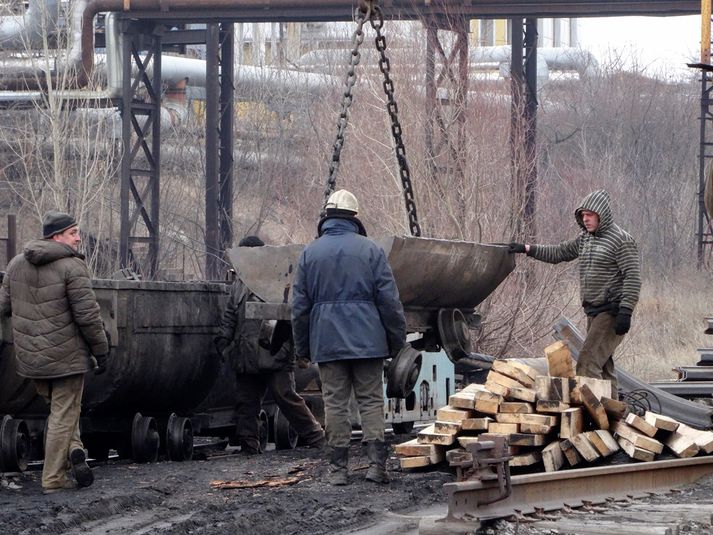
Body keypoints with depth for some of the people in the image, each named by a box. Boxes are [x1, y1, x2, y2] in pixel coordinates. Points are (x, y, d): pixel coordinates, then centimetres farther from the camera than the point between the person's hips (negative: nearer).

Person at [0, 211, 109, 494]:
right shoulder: (72, 266, -15)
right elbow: (87, 314, -16)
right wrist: (100, 350, -6)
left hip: (30, 356, 6)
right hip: (66, 354, -6)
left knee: (59, 409, 22)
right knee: (64, 414, 4)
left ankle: (72, 450, 2)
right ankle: (53, 479, 6)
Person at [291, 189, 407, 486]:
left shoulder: (310, 253, 5)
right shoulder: (370, 250, -1)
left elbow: (299, 305, 7)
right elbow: (389, 299, -2)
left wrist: (302, 347, 14)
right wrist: (397, 339, 6)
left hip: (327, 340, 1)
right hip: (367, 339, -1)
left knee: (335, 402, 4)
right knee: (371, 399, 3)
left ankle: (338, 467, 3)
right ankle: (376, 461, -7)